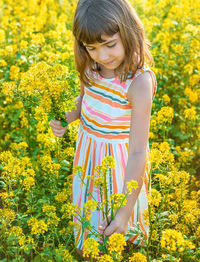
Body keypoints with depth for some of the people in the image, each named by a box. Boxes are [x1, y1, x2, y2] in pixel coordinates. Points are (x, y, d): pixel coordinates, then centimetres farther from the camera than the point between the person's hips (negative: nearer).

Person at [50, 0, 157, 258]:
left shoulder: (139, 82, -30)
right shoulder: (91, 67, -11)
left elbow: (139, 152, -29)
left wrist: (126, 211, -30)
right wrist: (64, 119, -9)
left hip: (121, 156, -6)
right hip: (89, 151, 6)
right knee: (90, 208, 26)